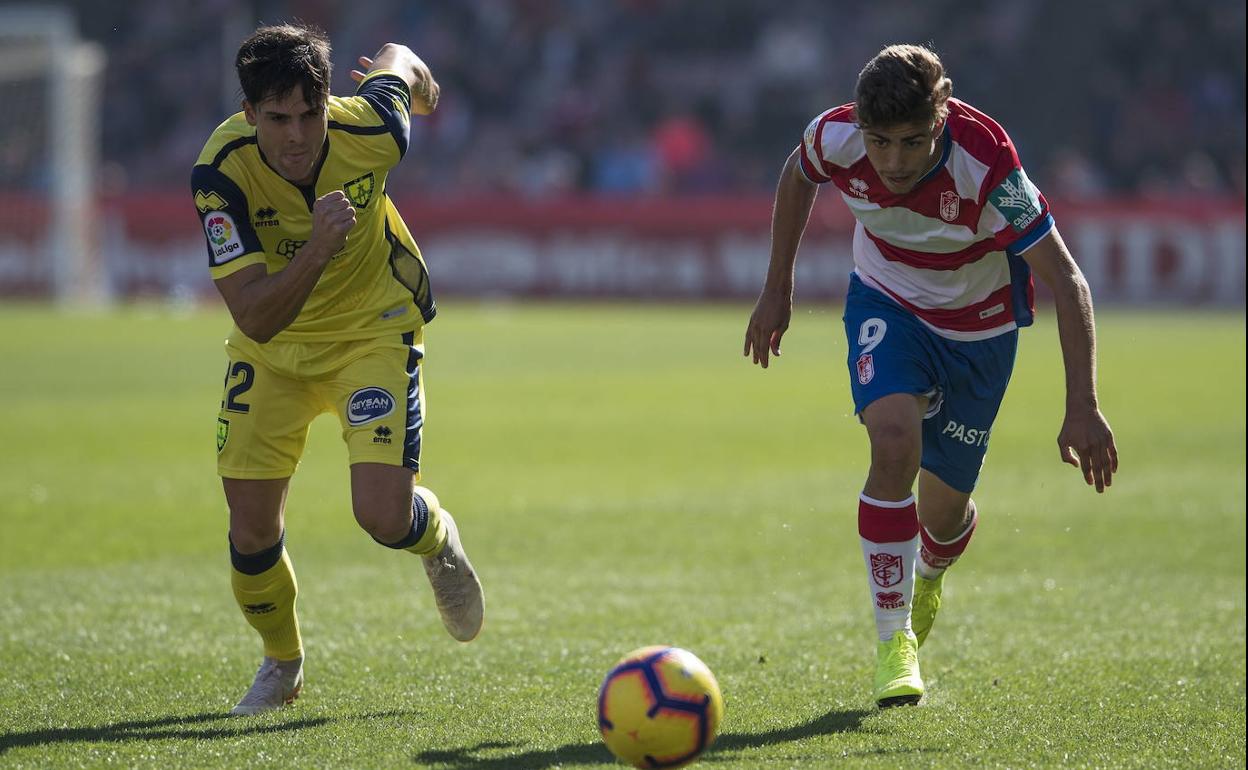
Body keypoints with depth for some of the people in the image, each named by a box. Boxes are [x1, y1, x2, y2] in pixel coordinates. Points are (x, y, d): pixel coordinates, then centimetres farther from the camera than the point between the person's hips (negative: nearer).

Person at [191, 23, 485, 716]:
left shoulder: (370, 128, -27)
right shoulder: (221, 174, -29)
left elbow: (398, 61, -1)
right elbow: (255, 317, -33)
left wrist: (419, 87, 21)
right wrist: (317, 249, -48)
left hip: (374, 330, -1)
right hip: (272, 346, 1)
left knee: (383, 513, -17)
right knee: (251, 524, -3)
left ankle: (439, 542, 23)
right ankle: (282, 662, 28)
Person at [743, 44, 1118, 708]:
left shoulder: (986, 167, -36)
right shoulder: (835, 138, -26)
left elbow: (1066, 282, -31)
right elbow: (797, 177, 1)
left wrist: (1082, 407, -36)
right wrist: (777, 288, 5)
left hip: (979, 326, -1)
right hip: (886, 303, 1)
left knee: (943, 510, 7)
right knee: (895, 443, -27)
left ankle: (927, 579, 46)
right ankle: (894, 640, -14)